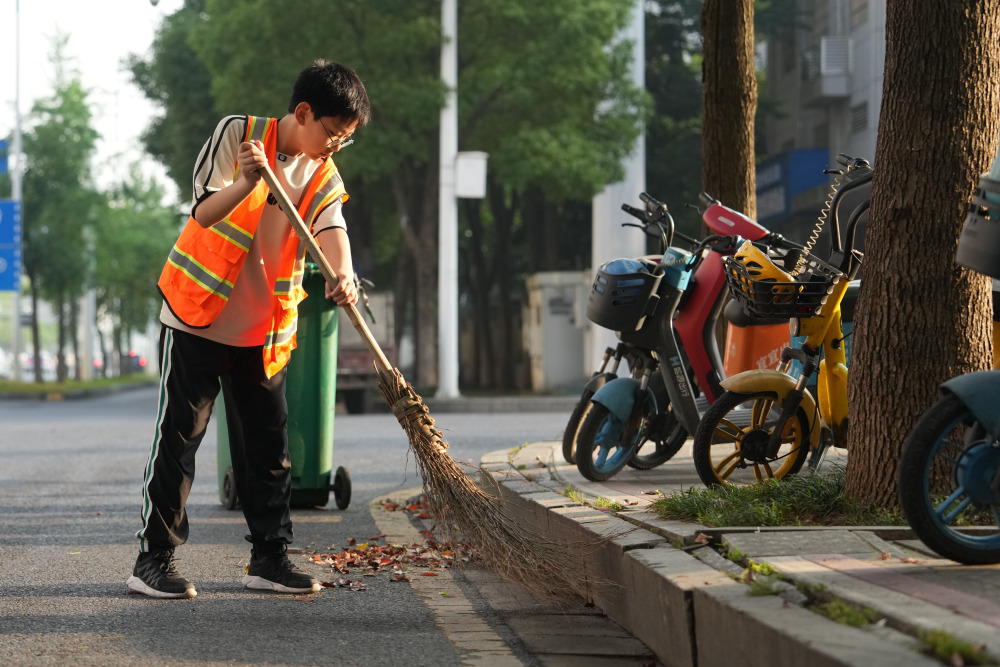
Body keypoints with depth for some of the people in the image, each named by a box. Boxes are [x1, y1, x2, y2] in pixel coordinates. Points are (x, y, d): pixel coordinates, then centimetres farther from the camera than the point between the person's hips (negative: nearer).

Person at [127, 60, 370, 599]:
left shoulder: (325, 177, 1)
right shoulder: (237, 134, -9)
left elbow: (331, 229, -17)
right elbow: (203, 213, -16)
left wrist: (342, 275, -39)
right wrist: (247, 183, -35)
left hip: (263, 328, 5)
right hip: (197, 313, -4)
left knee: (268, 444, 6)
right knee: (177, 437, -3)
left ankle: (269, 557, 16)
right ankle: (152, 559, 3)